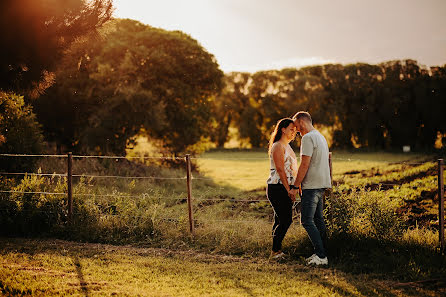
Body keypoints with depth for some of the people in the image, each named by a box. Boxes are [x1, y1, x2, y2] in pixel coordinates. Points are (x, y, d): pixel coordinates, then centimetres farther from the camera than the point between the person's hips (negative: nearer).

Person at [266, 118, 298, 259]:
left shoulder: (287, 146, 19)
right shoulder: (278, 146, -11)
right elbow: (280, 169, -17)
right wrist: (288, 189, -18)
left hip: (285, 188, 9)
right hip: (277, 188, -9)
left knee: (280, 220, 9)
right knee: (285, 220, -11)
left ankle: (277, 250, 13)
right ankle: (275, 251, -6)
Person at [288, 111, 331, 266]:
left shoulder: (308, 138, -12)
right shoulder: (321, 136, 20)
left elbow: (304, 165, -18)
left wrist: (295, 187, -14)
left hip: (312, 185, -10)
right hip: (322, 184, 10)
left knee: (307, 221, -8)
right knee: (318, 220, 12)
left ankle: (321, 255, -11)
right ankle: (321, 254, 13)